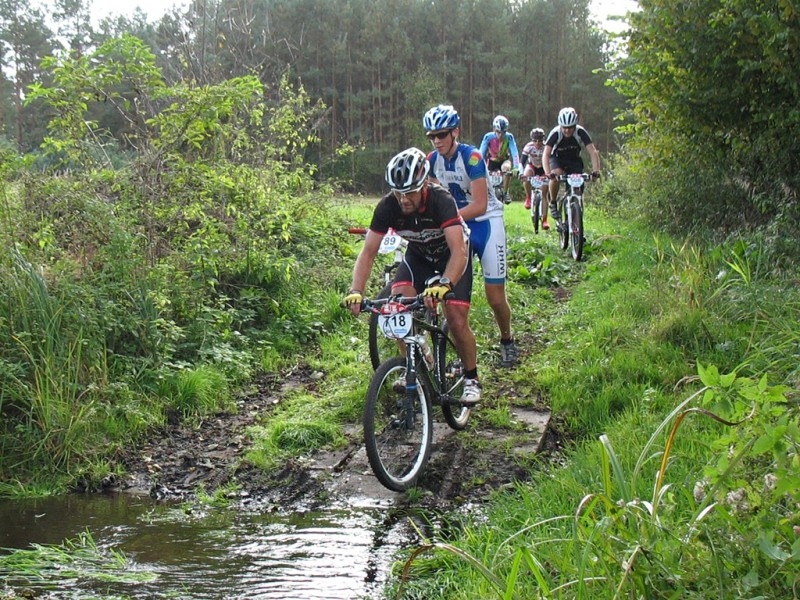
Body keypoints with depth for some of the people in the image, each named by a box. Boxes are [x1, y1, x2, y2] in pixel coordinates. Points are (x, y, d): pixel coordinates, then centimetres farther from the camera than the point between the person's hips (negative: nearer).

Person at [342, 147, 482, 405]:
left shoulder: (441, 200, -36)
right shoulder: (387, 207, -26)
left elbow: (459, 251, -46)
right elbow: (368, 252, -24)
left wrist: (443, 285, -63)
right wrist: (356, 291, -40)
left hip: (452, 255, -3)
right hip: (418, 254, 3)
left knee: (457, 322, -14)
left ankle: (471, 378, 10)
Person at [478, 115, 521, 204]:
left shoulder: (509, 137, -28)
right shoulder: (488, 137, -29)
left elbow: (514, 152, -34)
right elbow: (482, 153, -31)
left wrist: (516, 167, -47)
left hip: (504, 160, -1)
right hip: (492, 160, 1)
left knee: (507, 170, -31)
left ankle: (505, 193, -16)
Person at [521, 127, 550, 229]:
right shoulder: (528, 147, -26)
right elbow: (522, 162, -29)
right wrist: (522, 173, -43)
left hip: (543, 169, -1)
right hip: (532, 166, 1)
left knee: (544, 195, -9)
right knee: (526, 178, -36)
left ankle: (544, 220, -6)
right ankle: (528, 198, -12)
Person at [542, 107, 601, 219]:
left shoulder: (580, 132, -26)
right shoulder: (555, 133, -29)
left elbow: (593, 152, -31)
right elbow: (546, 155, -37)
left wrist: (596, 170, -46)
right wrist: (548, 173, -52)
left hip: (574, 160, 1)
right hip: (557, 158, -1)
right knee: (556, 175, -31)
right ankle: (553, 202, -9)